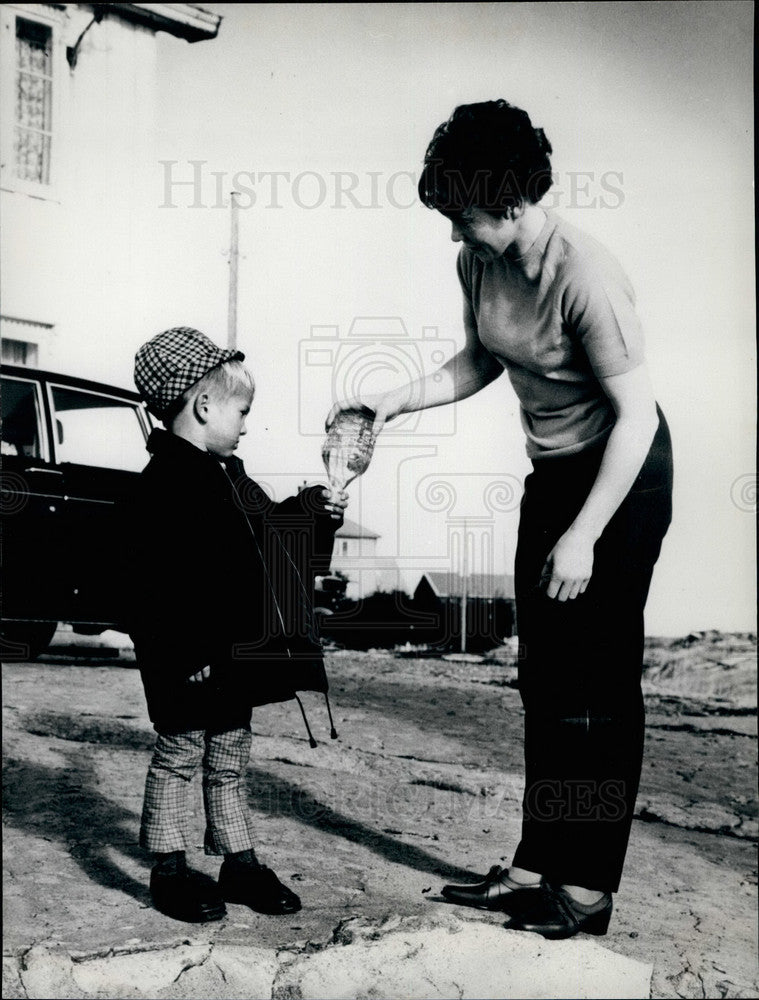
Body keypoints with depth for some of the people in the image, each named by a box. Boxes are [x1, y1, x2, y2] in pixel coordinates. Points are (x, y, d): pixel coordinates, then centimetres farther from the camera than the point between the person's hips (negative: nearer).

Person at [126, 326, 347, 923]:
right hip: (191, 659, -9)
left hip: (237, 652, 9)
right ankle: (171, 869, 16)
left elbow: (274, 532, 28)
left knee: (229, 759, 16)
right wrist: (191, 655, -25)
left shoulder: (229, 479, 14)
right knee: (180, 756, 4)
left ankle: (240, 863, 25)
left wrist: (317, 514, 13)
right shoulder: (168, 482, -17)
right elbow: (162, 578, -23)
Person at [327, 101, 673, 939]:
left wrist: (583, 537, -23)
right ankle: (536, 865, 22)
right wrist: (396, 401, 0)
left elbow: (637, 413, -24)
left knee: (600, 681, -4)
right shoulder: (478, 262, -4)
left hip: (623, 475, -8)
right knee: (544, 679, 11)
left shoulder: (585, 278, -27)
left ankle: (589, 886, 8)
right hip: (553, 470, 8)